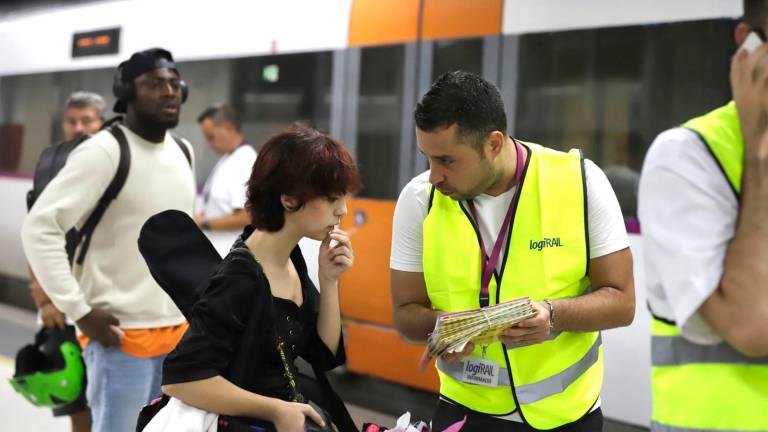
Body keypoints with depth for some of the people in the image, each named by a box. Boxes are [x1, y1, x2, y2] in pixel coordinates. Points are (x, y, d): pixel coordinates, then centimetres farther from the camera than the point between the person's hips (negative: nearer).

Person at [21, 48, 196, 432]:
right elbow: (39, 229, -18)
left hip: (177, 332, 7)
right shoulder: (103, 152, -14)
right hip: (123, 335, -7)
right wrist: (80, 311, -18)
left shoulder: (183, 152, 10)